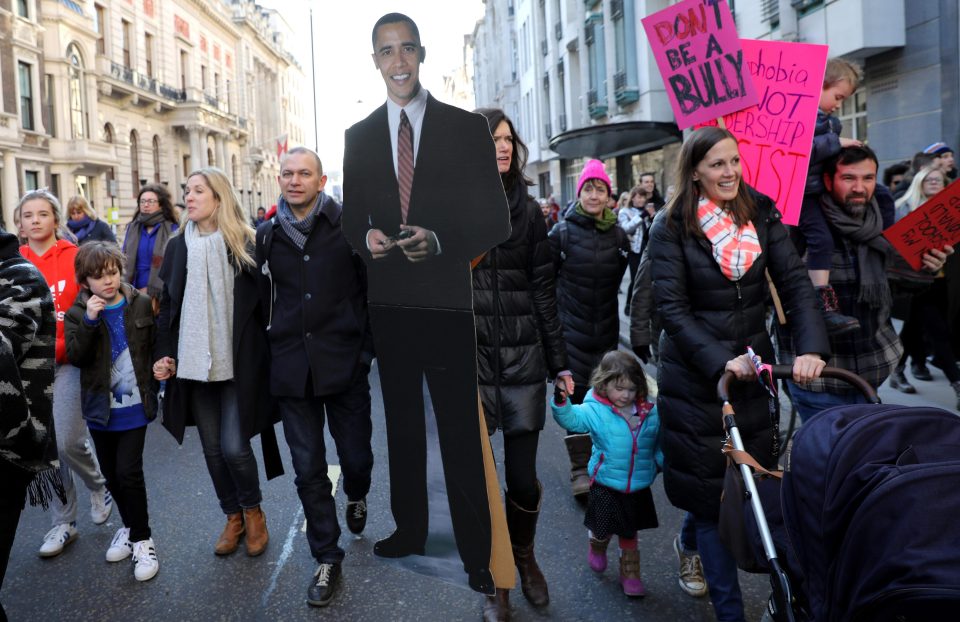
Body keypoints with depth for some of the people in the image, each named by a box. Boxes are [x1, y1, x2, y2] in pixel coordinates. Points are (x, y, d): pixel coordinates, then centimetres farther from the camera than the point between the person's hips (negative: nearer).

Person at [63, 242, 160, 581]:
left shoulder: (141, 305, -3)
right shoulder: (78, 313, -2)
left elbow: (155, 345, 8)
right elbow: (76, 356, -16)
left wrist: (157, 368, -3)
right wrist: (89, 321, -26)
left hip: (135, 406, -2)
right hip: (100, 408, 3)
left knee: (128, 471, -7)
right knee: (111, 473, 15)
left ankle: (142, 539, 9)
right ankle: (129, 526, 36)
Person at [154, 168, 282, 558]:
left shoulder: (245, 244, -4)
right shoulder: (178, 246, 8)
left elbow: (264, 301, -3)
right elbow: (167, 306, 11)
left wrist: (259, 355, -7)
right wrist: (163, 354, 4)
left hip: (237, 363, -4)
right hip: (194, 362, 4)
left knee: (234, 446, -7)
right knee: (212, 448, 9)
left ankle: (253, 510, 21)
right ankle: (233, 517, 28)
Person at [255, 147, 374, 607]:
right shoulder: (267, 235, 6)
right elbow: (265, 300, 12)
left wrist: (366, 347, -5)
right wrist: (274, 354, 9)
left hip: (344, 362, -2)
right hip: (292, 368, 2)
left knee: (355, 457, 7)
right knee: (309, 469, 6)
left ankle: (356, 496, 44)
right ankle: (327, 560, 21)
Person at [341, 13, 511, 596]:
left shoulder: (467, 128, -2)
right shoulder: (359, 136, 9)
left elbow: (496, 220, -4)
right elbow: (352, 217, 13)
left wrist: (438, 240, -20)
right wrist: (366, 237, -10)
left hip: (446, 301, -4)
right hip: (388, 302, 4)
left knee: (461, 432, 0)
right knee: (402, 424, 17)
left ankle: (476, 554, 15)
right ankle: (409, 530, 34)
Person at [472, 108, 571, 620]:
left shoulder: (527, 209, 7)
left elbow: (543, 289, 7)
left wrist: (558, 362, 5)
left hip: (522, 360, 1)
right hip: (468, 361, -1)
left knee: (523, 477, 7)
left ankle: (525, 558, 37)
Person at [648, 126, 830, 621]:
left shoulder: (761, 215, 2)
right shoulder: (671, 228, -9)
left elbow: (795, 283, -6)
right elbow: (672, 308, -13)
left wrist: (811, 347, -21)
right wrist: (721, 362, -24)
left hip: (753, 368, 4)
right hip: (696, 376, -4)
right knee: (712, 488, 1)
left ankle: (689, 541, 43)